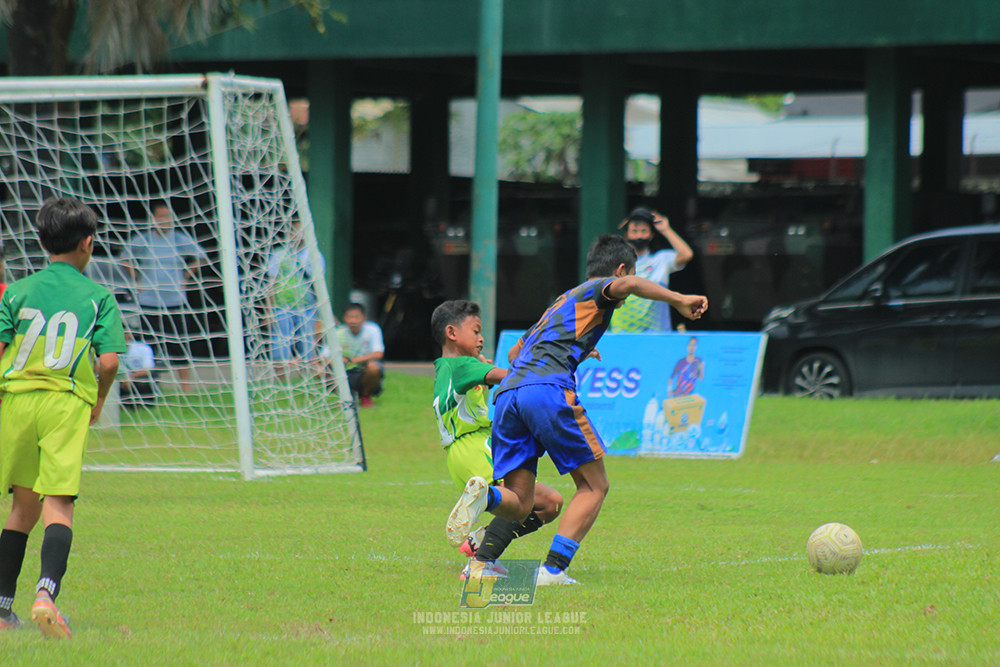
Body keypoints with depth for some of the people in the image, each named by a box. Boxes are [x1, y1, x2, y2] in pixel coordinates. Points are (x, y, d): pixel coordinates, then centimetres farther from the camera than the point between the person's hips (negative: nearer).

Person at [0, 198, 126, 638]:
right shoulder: (98, 297, 5)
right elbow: (109, 360, -3)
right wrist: (99, 400, 16)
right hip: (68, 403, -2)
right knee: (58, 505, -7)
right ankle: (46, 593, -29)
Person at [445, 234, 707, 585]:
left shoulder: (560, 303, 37)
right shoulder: (597, 290, 15)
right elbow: (629, 285, -10)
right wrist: (678, 299, -6)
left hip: (507, 393, 7)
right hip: (548, 388, -7)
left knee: (518, 505, 6)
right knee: (594, 486, 5)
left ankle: (486, 494, -27)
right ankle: (553, 569, -10)